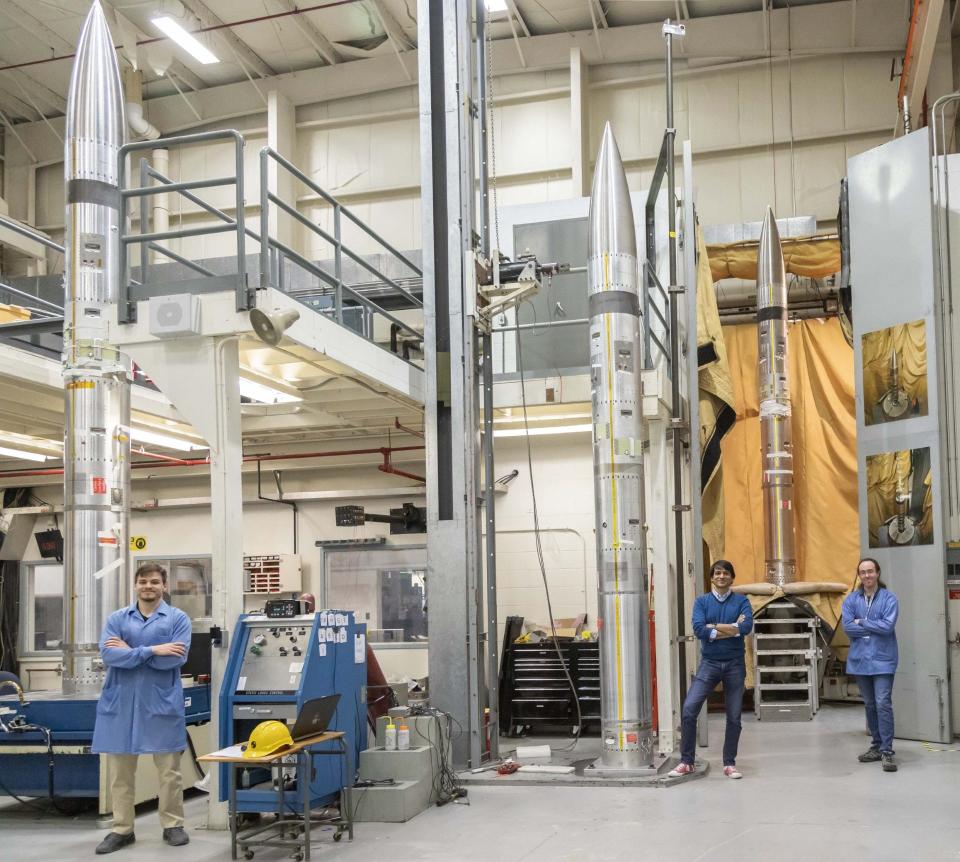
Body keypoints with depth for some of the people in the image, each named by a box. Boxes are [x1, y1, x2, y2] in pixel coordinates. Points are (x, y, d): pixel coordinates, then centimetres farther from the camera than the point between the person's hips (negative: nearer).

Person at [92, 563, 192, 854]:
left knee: (169, 770, 5)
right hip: (121, 702, 2)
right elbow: (108, 655, -9)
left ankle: (173, 825, 18)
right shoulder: (117, 618, 7)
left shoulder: (178, 618, 1)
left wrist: (129, 651, -10)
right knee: (120, 771, 7)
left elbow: (176, 658, -13)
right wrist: (152, 650, -16)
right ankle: (122, 829, 17)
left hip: (162, 702, -2)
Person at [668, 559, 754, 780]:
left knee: (734, 717, 6)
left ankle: (729, 764, 20)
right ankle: (686, 762, 1)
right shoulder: (702, 601, 4)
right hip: (709, 663, 0)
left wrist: (714, 627, -12)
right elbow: (698, 629, -12)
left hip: (735, 664, 0)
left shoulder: (742, 601, 3)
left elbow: (746, 627, -16)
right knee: (689, 710, -10)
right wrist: (732, 629, -13)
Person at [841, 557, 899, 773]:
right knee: (869, 705, 14)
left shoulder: (889, 598, -6)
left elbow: (888, 626, -17)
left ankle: (887, 751, -7)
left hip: (882, 660, -4)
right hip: (860, 660, 4)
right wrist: (874, 627, -11)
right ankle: (876, 745, 25)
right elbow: (847, 627, -7)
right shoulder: (851, 600, 4)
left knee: (883, 704, -11)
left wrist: (862, 622, -9)